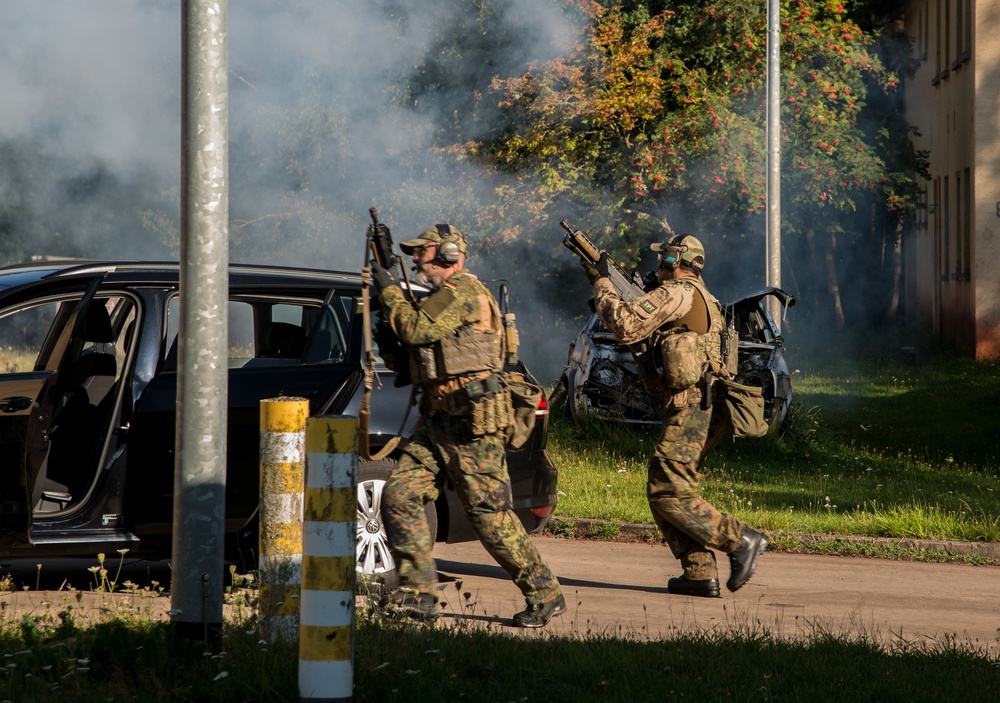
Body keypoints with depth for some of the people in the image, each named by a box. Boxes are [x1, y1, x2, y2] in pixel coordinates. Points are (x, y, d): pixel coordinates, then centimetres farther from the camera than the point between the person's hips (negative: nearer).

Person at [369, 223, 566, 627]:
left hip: (471, 424, -10)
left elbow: (417, 331, -20)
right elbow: (415, 343, 25)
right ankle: (418, 595, 0)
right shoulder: (441, 298, 21)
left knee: (490, 515, -8)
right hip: (436, 422, 10)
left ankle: (545, 596, 1)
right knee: (399, 497, -2)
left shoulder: (464, 291, -11)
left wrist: (390, 291, -6)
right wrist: (390, 303, 16)